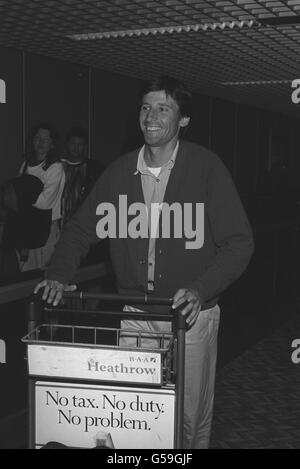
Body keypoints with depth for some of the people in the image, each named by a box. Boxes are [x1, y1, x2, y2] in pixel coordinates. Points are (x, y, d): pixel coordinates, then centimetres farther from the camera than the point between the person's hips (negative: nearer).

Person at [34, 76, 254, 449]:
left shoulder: (205, 167, -8)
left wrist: (201, 289, -22)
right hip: (132, 312, 3)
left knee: (190, 418, 10)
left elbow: (239, 242, -9)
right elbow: (81, 227, 10)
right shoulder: (119, 171, 3)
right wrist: (59, 274, -7)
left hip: (189, 314, -2)